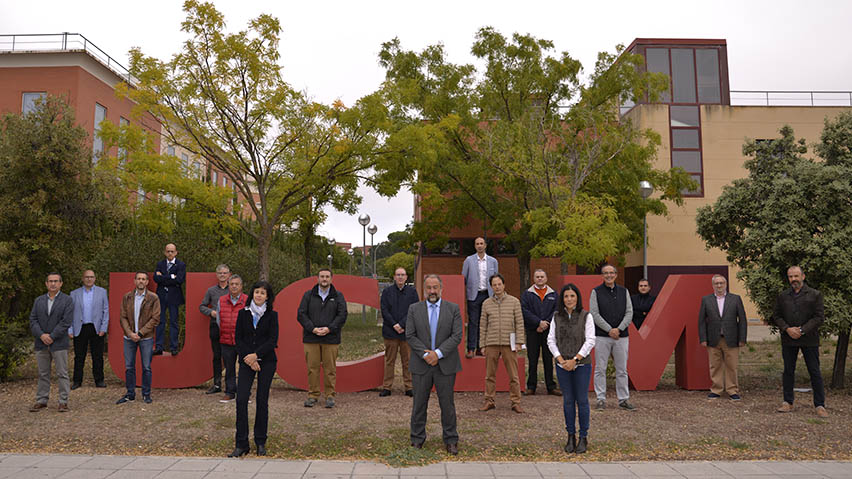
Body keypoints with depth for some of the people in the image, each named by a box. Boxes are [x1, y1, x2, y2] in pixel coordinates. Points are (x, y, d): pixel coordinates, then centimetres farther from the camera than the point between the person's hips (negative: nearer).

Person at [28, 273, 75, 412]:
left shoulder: (67, 300, -1)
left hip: (59, 343, -4)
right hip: (41, 343, 4)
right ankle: (41, 401, 18)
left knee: (62, 374, -1)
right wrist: (41, 335, -10)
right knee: (43, 374, 10)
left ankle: (63, 402, 4)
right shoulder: (38, 300, 13)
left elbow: (66, 321, -9)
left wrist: (52, 337, -14)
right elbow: (33, 320, 5)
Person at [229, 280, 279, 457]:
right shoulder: (243, 313, 6)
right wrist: (248, 358, -9)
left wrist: (256, 355, -14)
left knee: (262, 400, 2)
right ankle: (241, 444, 0)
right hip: (246, 361, 1)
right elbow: (238, 338, 3)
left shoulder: (272, 315, 2)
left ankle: (260, 443, 15)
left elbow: (273, 340, -5)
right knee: (241, 399, -8)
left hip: (266, 361, -1)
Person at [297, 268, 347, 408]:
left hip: (331, 338, -1)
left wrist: (329, 328, -12)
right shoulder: (308, 295, 9)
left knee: (330, 368, 1)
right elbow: (301, 314, 2)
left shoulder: (338, 296, 8)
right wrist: (312, 328, -11)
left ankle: (330, 395, 11)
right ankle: (313, 395, 14)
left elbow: (342, 315, 0)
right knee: (312, 368, 3)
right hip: (311, 338, 1)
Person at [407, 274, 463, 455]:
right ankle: (417, 438, 21)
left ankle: (451, 440, 19)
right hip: (421, 365, 1)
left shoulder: (453, 309, 2)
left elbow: (457, 336, -5)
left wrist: (438, 353, -14)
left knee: (447, 404, 6)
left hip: (445, 365, -1)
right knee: (419, 404, 8)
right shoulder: (414, 309, 4)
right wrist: (425, 354, -13)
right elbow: (410, 336, -1)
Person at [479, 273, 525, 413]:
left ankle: (516, 402, 9)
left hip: (509, 344, -2)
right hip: (491, 344, 2)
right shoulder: (486, 303, 9)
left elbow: (519, 323, 2)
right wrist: (482, 345, 7)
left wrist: (519, 342, -5)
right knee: (490, 375, 6)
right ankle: (489, 401, 15)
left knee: (513, 375, 1)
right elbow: (483, 326, 10)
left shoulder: (514, 301, 4)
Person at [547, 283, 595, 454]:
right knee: (568, 401, 8)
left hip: (582, 364, -2)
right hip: (562, 366, 3)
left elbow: (590, 341, -8)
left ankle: (583, 438, 14)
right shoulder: (557, 317, 5)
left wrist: (575, 360, -13)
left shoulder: (586, 316, -3)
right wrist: (561, 360, -9)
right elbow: (551, 340, 3)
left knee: (582, 400, 2)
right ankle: (571, 437, 19)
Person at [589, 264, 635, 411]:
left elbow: (629, 312, 4)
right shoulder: (596, 292, 1)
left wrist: (619, 329, -9)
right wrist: (609, 330, -12)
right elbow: (594, 314, -6)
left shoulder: (624, 291, 10)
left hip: (621, 336, 3)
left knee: (622, 369, 7)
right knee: (600, 369, 0)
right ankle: (601, 399, 8)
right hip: (601, 336, -2)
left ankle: (623, 399, 16)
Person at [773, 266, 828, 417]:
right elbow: (776, 316, 8)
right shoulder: (782, 296, 8)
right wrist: (787, 329, -10)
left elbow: (819, 317, -5)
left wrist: (802, 330, -14)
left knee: (815, 372, 1)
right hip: (788, 340, 3)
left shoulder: (815, 294, 0)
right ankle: (788, 402, 16)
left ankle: (820, 405, 9)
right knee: (788, 371, 8)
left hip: (809, 340, -2)